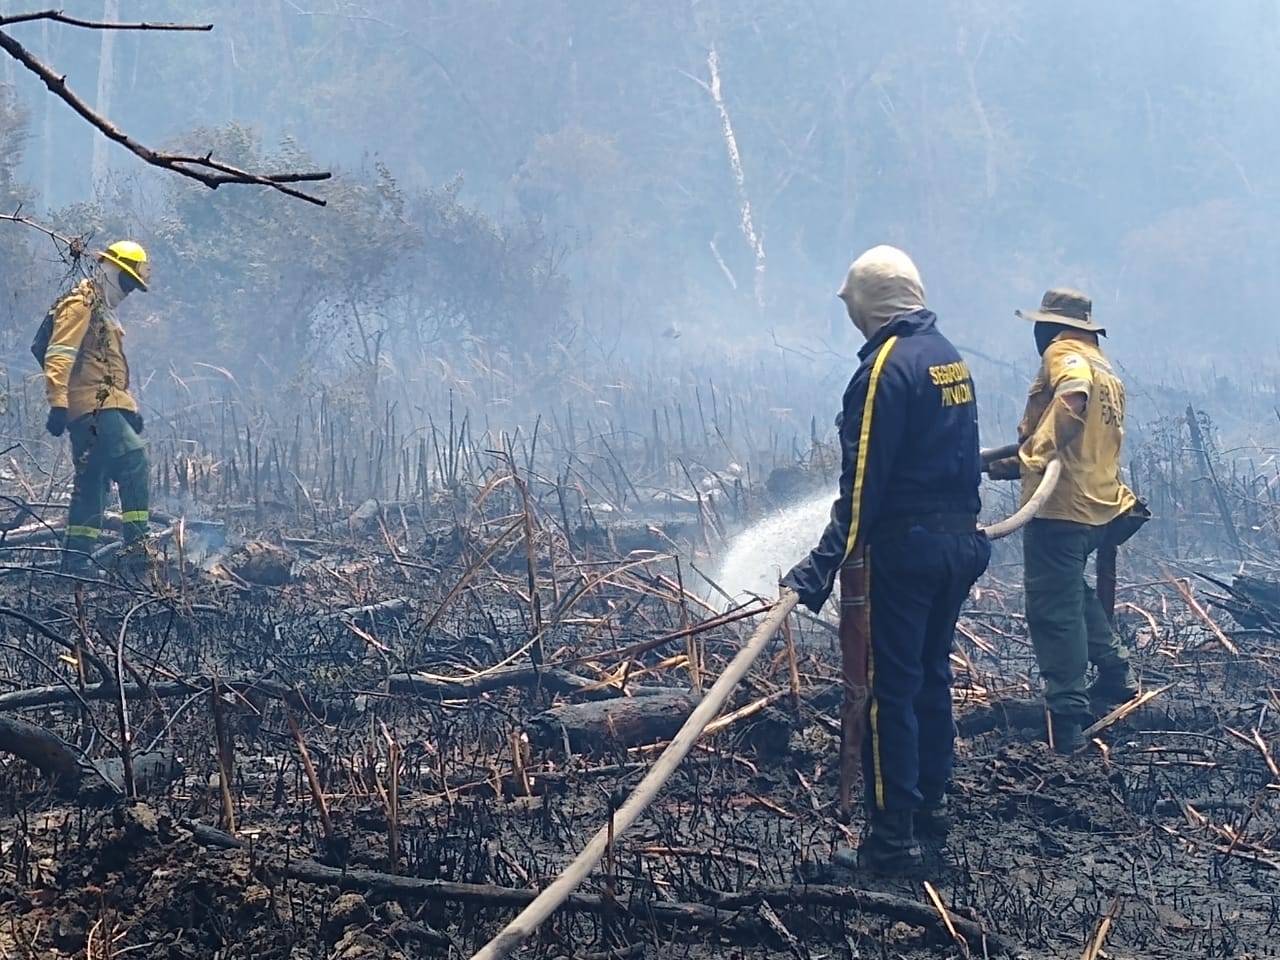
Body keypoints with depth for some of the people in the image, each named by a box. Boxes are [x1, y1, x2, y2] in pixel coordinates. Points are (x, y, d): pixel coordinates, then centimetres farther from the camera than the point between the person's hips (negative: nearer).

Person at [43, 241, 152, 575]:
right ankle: (138, 547, -20)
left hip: (103, 410, 11)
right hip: (94, 408, -11)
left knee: (92, 484, 8)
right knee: (135, 465, -18)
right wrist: (58, 403, -26)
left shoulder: (103, 311, 28)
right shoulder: (80, 304, -5)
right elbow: (59, 356, -17)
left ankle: (75, 559, 10)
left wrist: (130, 409, 29)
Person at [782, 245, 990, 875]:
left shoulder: (887, 366, -16)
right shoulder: (952, 358, 11)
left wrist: (821, 569, -22)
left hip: (905, 547, -9)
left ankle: (893, 841, -2)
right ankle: (930, 802, 33)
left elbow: (862, 484, -21)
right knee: (932, 673, 21)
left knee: (891, 691, -4)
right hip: (960, 541, 9)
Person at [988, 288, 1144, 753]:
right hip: (1100, 503, 9)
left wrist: (1036, 454, -25)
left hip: (1060, 505, -9)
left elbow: (1074, 396, -29)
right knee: (1074, 594, 30)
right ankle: (1116, 676, 33)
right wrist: (1017, 462, 23)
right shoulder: (1106, 370, 21)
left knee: (1053, 610, -5)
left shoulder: (1064, 352, -6)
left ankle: (1066, 722, -6)